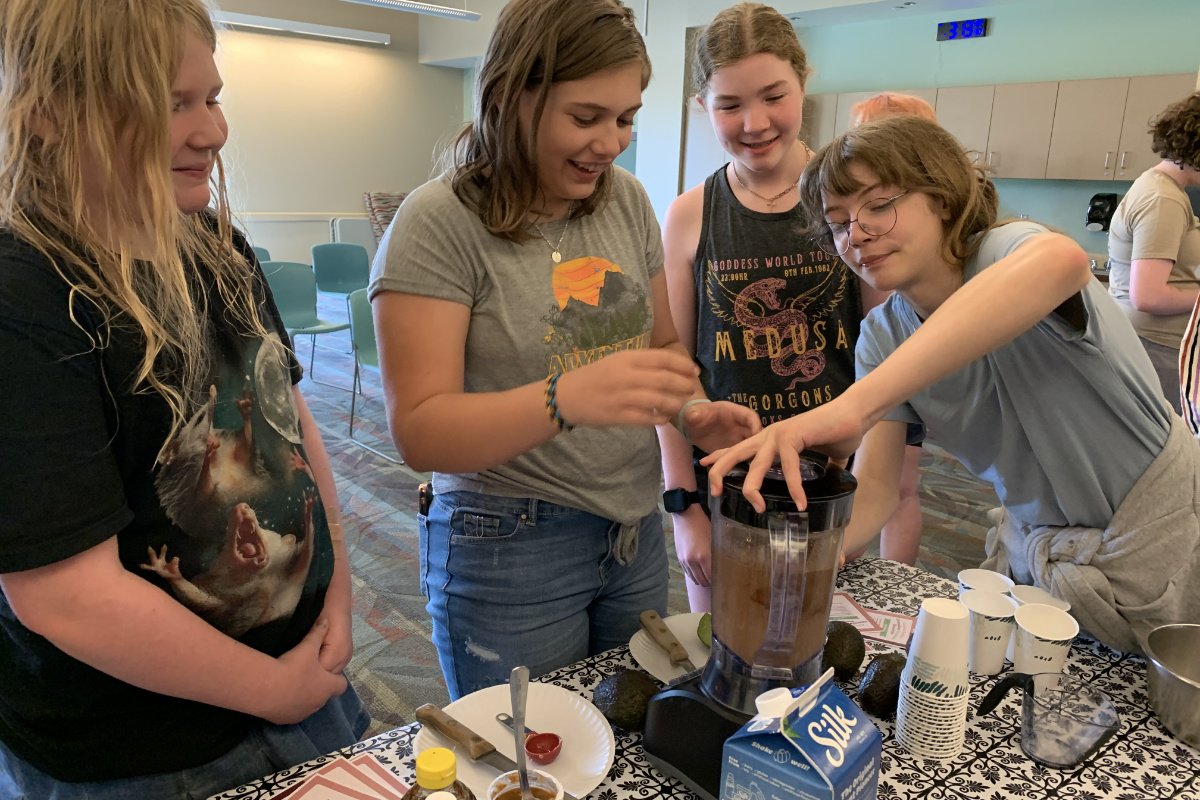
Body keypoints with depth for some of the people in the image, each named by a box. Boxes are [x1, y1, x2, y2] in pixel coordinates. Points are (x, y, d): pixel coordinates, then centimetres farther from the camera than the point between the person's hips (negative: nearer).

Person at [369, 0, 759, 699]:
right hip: (508, 550, -5)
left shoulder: (627, 201, 2)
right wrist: (566, 398, -37)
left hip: (636, 529, 6)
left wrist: (694, 411, -8)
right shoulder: (441, 224, -16)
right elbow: (420, 434, -21)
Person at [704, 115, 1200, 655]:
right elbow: (874, 486, -11)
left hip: (1155, 538, -5)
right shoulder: (883, 335, -8)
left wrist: (851, 407, -61)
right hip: (1036, 546, 5)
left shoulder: (1005, 250, -26)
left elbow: (1060, 260, -52)